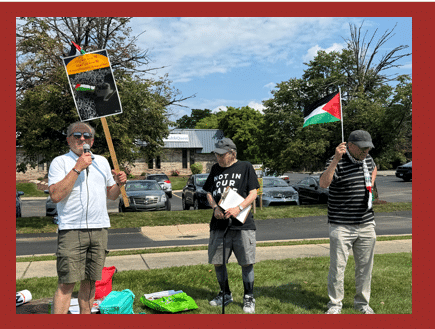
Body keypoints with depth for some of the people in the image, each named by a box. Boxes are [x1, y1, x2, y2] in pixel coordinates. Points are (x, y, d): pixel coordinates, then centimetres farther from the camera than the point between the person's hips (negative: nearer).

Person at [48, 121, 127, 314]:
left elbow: (111, 195, 22)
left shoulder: (102, 161, 17)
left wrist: (118, 183, 0)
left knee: (90, 280, 9)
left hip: (99, 228, 5)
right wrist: (77, 168, -15)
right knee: (66, 282, -7)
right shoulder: (60, 162, 1)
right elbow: (56, 195, -14)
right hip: (72, 229, -5)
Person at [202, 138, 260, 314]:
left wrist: (238, 208, -16)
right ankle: (225, 294, 28)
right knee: (217, 262, 8)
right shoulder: (215, 169, 14)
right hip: (219, 223, 4)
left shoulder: (245, 167, 2)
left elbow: (253, 193, -2)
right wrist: (215, 208, -4)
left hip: (242, 222, -4)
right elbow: (209, 193, 17)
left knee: (246, 263, -1)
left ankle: (248, 298, 16)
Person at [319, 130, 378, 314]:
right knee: (337, 266, -1)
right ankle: (335, 303, 15)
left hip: (366, 224, 6)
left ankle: (362, 302, 28)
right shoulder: (337, 161, -12)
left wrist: (370, 184, 15)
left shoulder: (367, 159, 9)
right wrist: (336, 159, -37)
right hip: (341, 226, -6)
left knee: (365, 266, 13)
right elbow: (323, 183, -29)